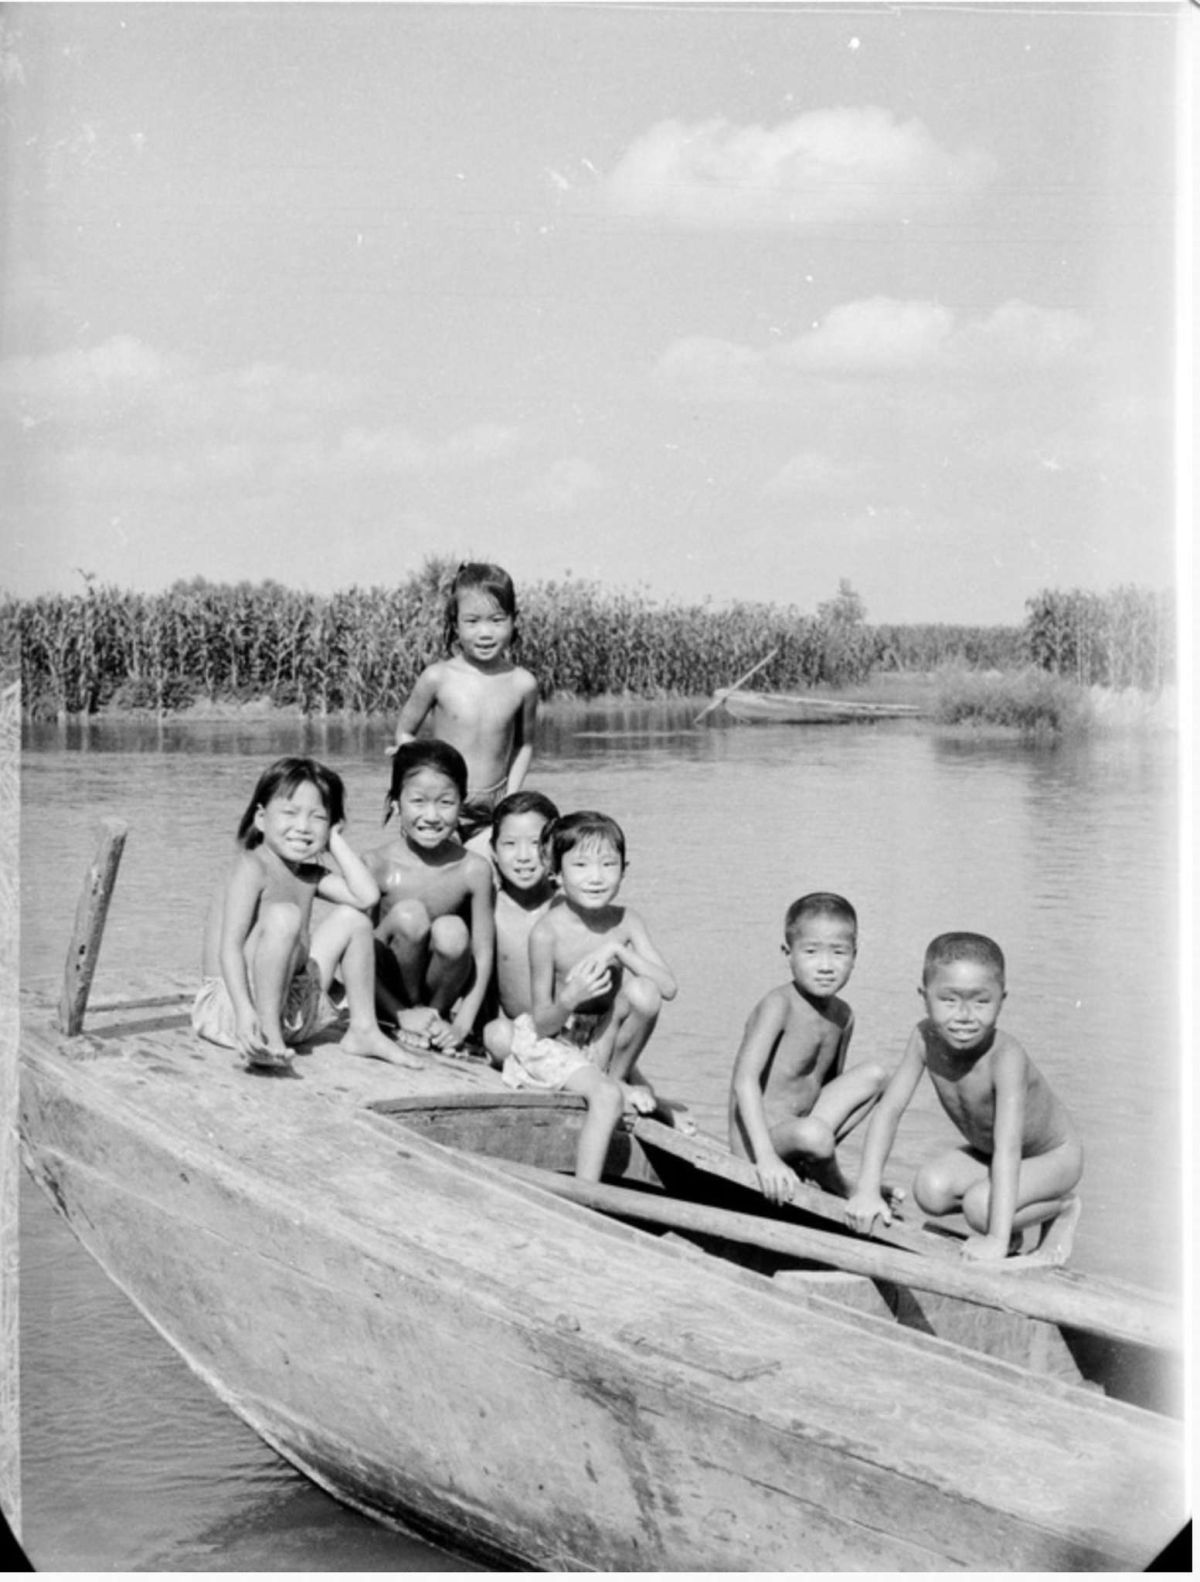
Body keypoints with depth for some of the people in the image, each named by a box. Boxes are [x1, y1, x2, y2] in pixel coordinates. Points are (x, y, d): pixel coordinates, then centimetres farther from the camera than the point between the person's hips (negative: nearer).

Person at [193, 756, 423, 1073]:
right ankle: (268, 1036, -28)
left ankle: (363, 1030, 8)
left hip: (294, 1007, 8)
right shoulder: (252, 868, -14)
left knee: (352, 916, 6)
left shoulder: (310, 875, 10)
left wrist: (336, 842, 1)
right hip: (229, 1002, -8)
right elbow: (229, 948, -23)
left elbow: (368, 896, -7)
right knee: (284, 915, -30)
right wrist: (245, 1011, -37)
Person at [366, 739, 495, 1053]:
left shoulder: (474, 869, -12)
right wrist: (401, 1014, -20)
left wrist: (462, 1024, -19)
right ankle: (409, 1009, -8)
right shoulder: (377, 865, -15)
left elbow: (483, 955, -10)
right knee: (409, 914, -29)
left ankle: (439, 1011, -3)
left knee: (451, 931, -30)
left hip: (440, 987, 1)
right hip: (392, 993, -1)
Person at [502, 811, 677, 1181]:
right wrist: (569, 1000, -36)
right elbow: (543, 1023, -14)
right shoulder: (547, 932, -20)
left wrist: (617, 951, -26)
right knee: (606, 1096, -29)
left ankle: (619, 1076, -1)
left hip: (603, 1036, 4)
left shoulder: (625, 921, -7)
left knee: (644, 992, -23)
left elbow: (669, 987, -16)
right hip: (553, 1042, -4)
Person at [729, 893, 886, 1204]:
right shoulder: (779, 1005, -18)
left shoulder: (842, 1015, 5)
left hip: (798, 1127, 7)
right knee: (814, 1135, -37)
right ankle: (836, 1187, -2)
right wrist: (766, 1157, -37)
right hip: (758, 1138, -7)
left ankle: (806, 1160, -3)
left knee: (873, 1075, 0)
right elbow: (744, 1080, -28)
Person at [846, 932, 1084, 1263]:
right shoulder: (926, 1037, -22)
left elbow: (1008, 1148, -45)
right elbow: (890, 1109, -20)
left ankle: (1063, 1206, 1)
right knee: (930, 1189, -18)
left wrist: (997, 1239, -51)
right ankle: (1011, 1229, 11)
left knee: (980, 1206, -29)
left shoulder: (1005, 1058, -38)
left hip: (1053, 1157, -6)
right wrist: (868, 1190, -29)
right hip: (986, 1153, 6)